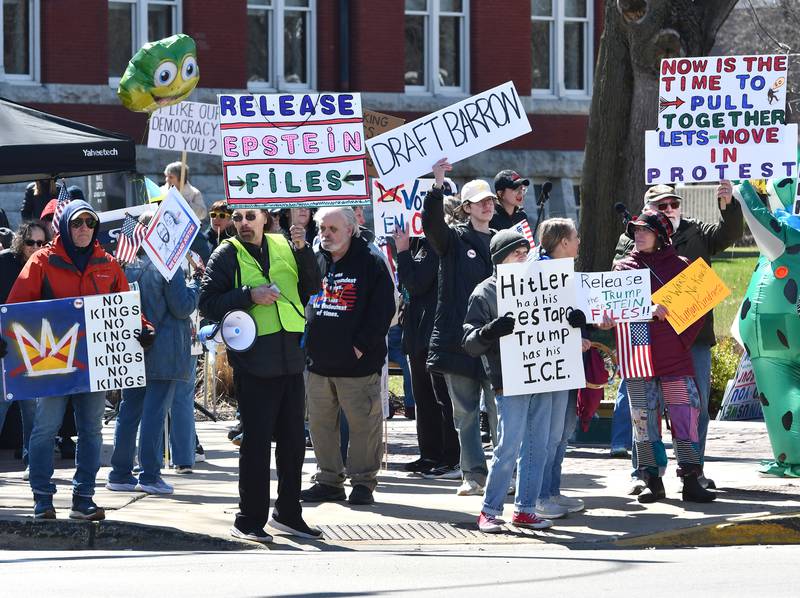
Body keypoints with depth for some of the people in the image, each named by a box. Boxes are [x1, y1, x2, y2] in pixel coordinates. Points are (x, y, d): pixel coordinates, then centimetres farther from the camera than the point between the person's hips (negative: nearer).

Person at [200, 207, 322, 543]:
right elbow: (207, 304, -7)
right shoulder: (226, 256, -1)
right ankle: (249, 520, 2)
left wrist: (303, 251, -3)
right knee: (256, 441, -4)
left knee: (293, 440, 12)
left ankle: (288, 514, 25)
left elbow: (312, 289, 10)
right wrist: (250, 295, -17)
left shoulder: (284, 248, 11)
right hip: (253, 361, -5)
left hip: (290, 360, 5)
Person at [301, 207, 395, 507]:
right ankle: (329, 479, 18)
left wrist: (361, 345, -13)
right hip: (318, 362, 5)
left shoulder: (371, 264, -4)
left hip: (357, 363, -5)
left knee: (363, 423, -3)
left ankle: (363, 482, 6)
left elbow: (383, 309, -7)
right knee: (321, 424, 9)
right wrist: (304, 342, 7)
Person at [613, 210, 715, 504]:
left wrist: (683, 338, -5)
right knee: (644, 416, 1)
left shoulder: (679, 265, 10)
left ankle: (691, 481, -6)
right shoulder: (624, 267, 10)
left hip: (674, 354, 0)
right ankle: (652, 480, 8)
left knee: (686, 412, -7)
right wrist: (650, 308, -22)